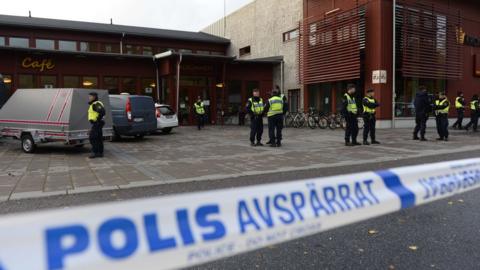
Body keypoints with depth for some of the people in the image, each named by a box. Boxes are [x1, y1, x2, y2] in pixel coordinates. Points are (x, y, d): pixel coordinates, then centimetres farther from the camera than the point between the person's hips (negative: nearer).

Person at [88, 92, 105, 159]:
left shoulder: (96, 104, -15)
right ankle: (100, 153, 14)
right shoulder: (93, 104, 19)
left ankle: (95, 152, -10)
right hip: (96, 124, 11)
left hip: (96, 123, -11)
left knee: (92, 138, -11)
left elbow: (102, 111, -30)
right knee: (98, 138, 11)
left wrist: (98, 119, -23)